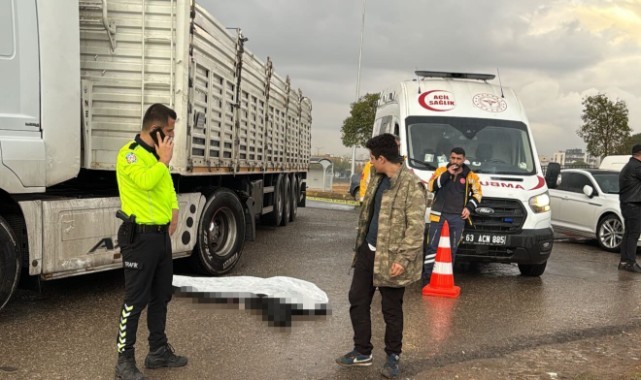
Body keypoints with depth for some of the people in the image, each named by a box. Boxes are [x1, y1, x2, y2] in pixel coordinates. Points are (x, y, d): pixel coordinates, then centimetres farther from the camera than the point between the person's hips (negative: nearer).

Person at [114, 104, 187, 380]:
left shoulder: (156, 155, 14)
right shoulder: (130, 153, -13)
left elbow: (168, 186, 25)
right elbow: (145, 181, -30)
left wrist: (174, 209, 9)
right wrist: (164, 160, -16)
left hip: (162, 235, 9)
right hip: (140, 237, -9)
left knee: (161, 296, 16)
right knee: (135, 300, -3)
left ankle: (159, 351, 28)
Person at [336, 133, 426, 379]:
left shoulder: (411, 185, -17)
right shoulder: (377, 178, 9)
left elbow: (416, 227, -19)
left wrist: (403, 259, -22)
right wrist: (360, 244, 20)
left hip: (390, 258, -8)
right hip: (368, 252, 8)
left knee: (391, 310, 7)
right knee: (357, 301, 12)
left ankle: (393, 356, 26)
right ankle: (362, 352, 27)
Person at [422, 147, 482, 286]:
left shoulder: (470, 176, 6)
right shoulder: (441, 170, 3)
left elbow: (477, 193, 14)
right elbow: (431, 187, -10)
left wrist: (469, 207, -1)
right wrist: (447, 174, -16)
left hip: (458, 217, 1)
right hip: (439, 215, -1)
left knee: (452, 249, 7)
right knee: (432, 245, -3)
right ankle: (427, 276, 3)